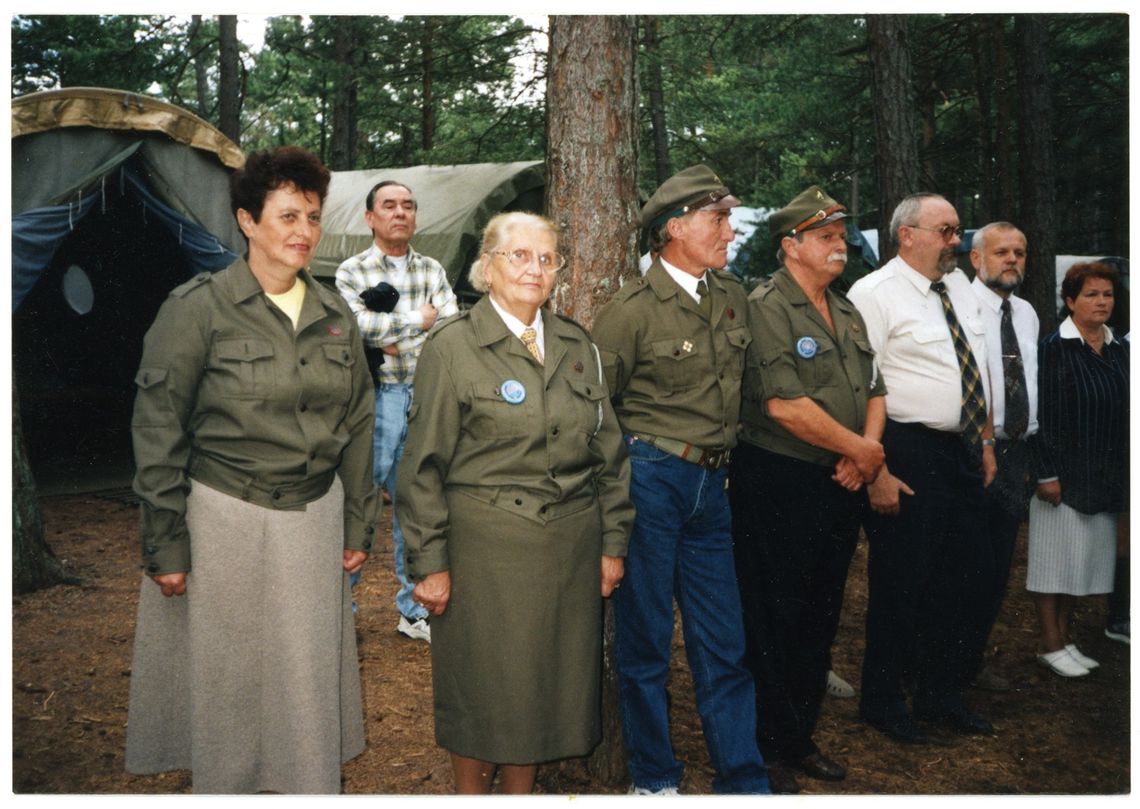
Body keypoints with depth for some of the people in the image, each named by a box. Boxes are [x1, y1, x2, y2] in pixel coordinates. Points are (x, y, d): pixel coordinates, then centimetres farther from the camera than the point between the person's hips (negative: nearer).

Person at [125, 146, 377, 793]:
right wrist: (165, 544, -9)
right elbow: (158, 429, -8)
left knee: (309, 679, 12)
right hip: (227, 518, -4)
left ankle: (313, 787, 30)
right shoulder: (199, 307, -9)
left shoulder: (336, 315, 6)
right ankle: (227, 788, 31)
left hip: (315, 520, 4)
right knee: (229, 677, 10)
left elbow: (358, 425, 11)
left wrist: (360, 526, 10)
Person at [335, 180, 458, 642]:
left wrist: (394, 342, -11)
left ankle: (415, 610, 21)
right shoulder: (352, 271, 1)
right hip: (379, 398, -4)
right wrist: (418, 319, -9)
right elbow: (356, 324, -17)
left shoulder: (432, 271, 13)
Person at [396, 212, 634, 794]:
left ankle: (521, 792, 32)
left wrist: (613, 543, 8)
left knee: (548, 680, 13)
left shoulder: (577, 346, 9)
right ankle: (471, 792, 30)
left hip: (571, 546, 4)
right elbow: (424, 465, -6)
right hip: (486, 546, -4)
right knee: (483, 686, 7)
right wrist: (430, 563, -8)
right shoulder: (452, 347, -5)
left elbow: (609, 451, 12)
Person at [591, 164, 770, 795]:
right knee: (644, 640, 6)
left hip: (711, 485, 5)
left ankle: (744, 780, 21)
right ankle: (654, 779, 23)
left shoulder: (732, 298, 9)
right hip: (651, 482, -5)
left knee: (723, 641, 10)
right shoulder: (631, 309, -10)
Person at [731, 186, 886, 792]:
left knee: (821, 619, 17)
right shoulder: (766, 307, -12)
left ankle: (801, 738, 32)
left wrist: (865, 452, -5)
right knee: (773, 624, 2)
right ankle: (765, 752, 17)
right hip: (777, 486, -8)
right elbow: (785, 405, -21)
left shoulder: (847, 313, 14)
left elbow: (874, 390, 15)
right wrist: (862, 449, -12)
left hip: (839, 487, 8)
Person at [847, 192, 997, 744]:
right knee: (899, 581, 2)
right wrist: (874, 472, -20)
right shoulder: (874, 295, -12)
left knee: (965, 576, 15)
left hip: (963, 454, 8)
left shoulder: (960, 287, 13)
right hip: (908, 455, -8)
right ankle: (882, 702, 20)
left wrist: (986, 441, 17)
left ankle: (940, 694, 32)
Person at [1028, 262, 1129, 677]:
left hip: (1105, 476, 6)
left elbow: (1125, 413, 13)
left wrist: (1124, 472, 10)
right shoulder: (1055, 348, -9)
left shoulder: (1118, 350, 10)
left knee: (1081, 556, 11)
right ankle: (1051, 645, 9)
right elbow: (1044, 413, -13)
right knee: (1056, 553, 0)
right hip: (1066, 471, -6)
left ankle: (1065, 638, 21)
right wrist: (1048, 473, -17)